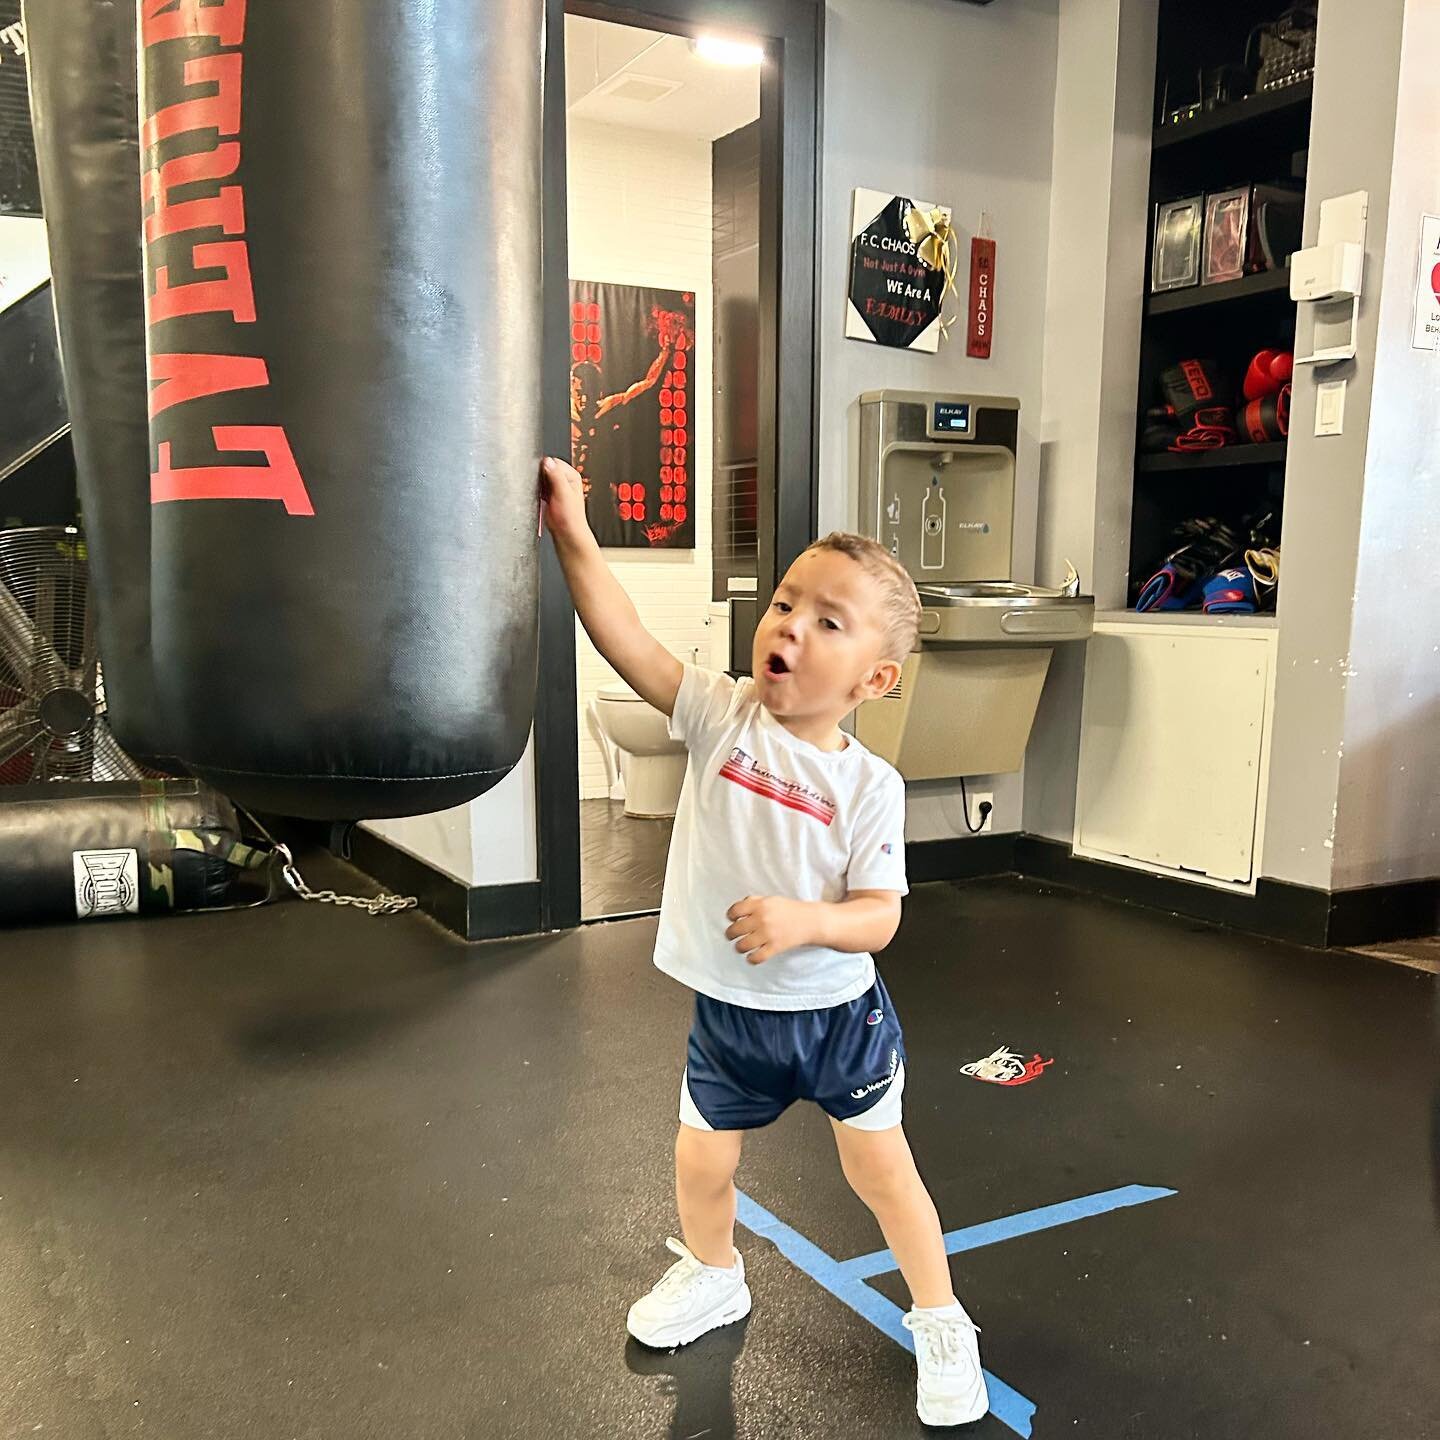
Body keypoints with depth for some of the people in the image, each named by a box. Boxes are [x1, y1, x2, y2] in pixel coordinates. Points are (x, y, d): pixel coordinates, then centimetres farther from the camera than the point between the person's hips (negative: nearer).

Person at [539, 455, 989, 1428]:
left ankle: (940, 1322, 36)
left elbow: (879, 918, -15)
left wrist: (804, 921, -34)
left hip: (837, 1012, -3)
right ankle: (713, 1277, 52)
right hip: (729, 1013, 3)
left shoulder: (869, 786, -18)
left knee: (881, 1167, 12)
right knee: (703, 1164, 20)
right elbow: (628, 643, -22)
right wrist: (574, 536, -30)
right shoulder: (724, 715, -13)